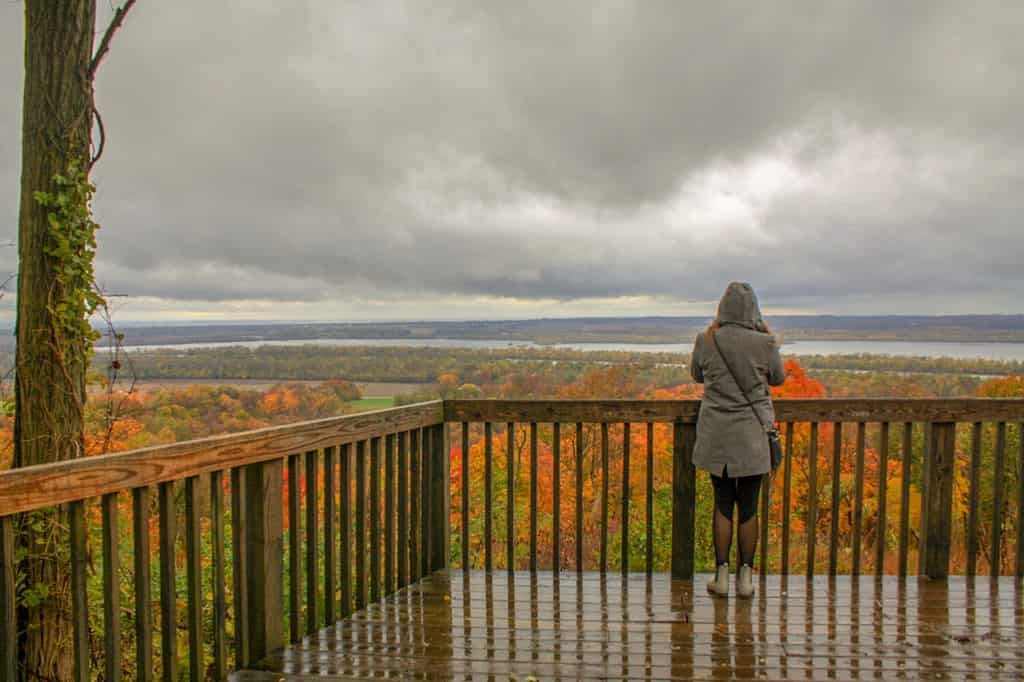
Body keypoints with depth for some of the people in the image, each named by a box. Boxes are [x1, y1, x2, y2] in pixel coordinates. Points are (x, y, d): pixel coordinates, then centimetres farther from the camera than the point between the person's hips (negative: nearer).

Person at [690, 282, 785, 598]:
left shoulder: (707, 341, -7)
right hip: (752, 436, -1)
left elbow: (697, 375, 11)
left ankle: (721, 575, 14)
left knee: (722, 505, 11)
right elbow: (778, 378, 7)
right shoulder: (764, 343, -11)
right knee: (748, 507, 9)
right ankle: (746, 577, 17)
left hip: (716, 435, 1)